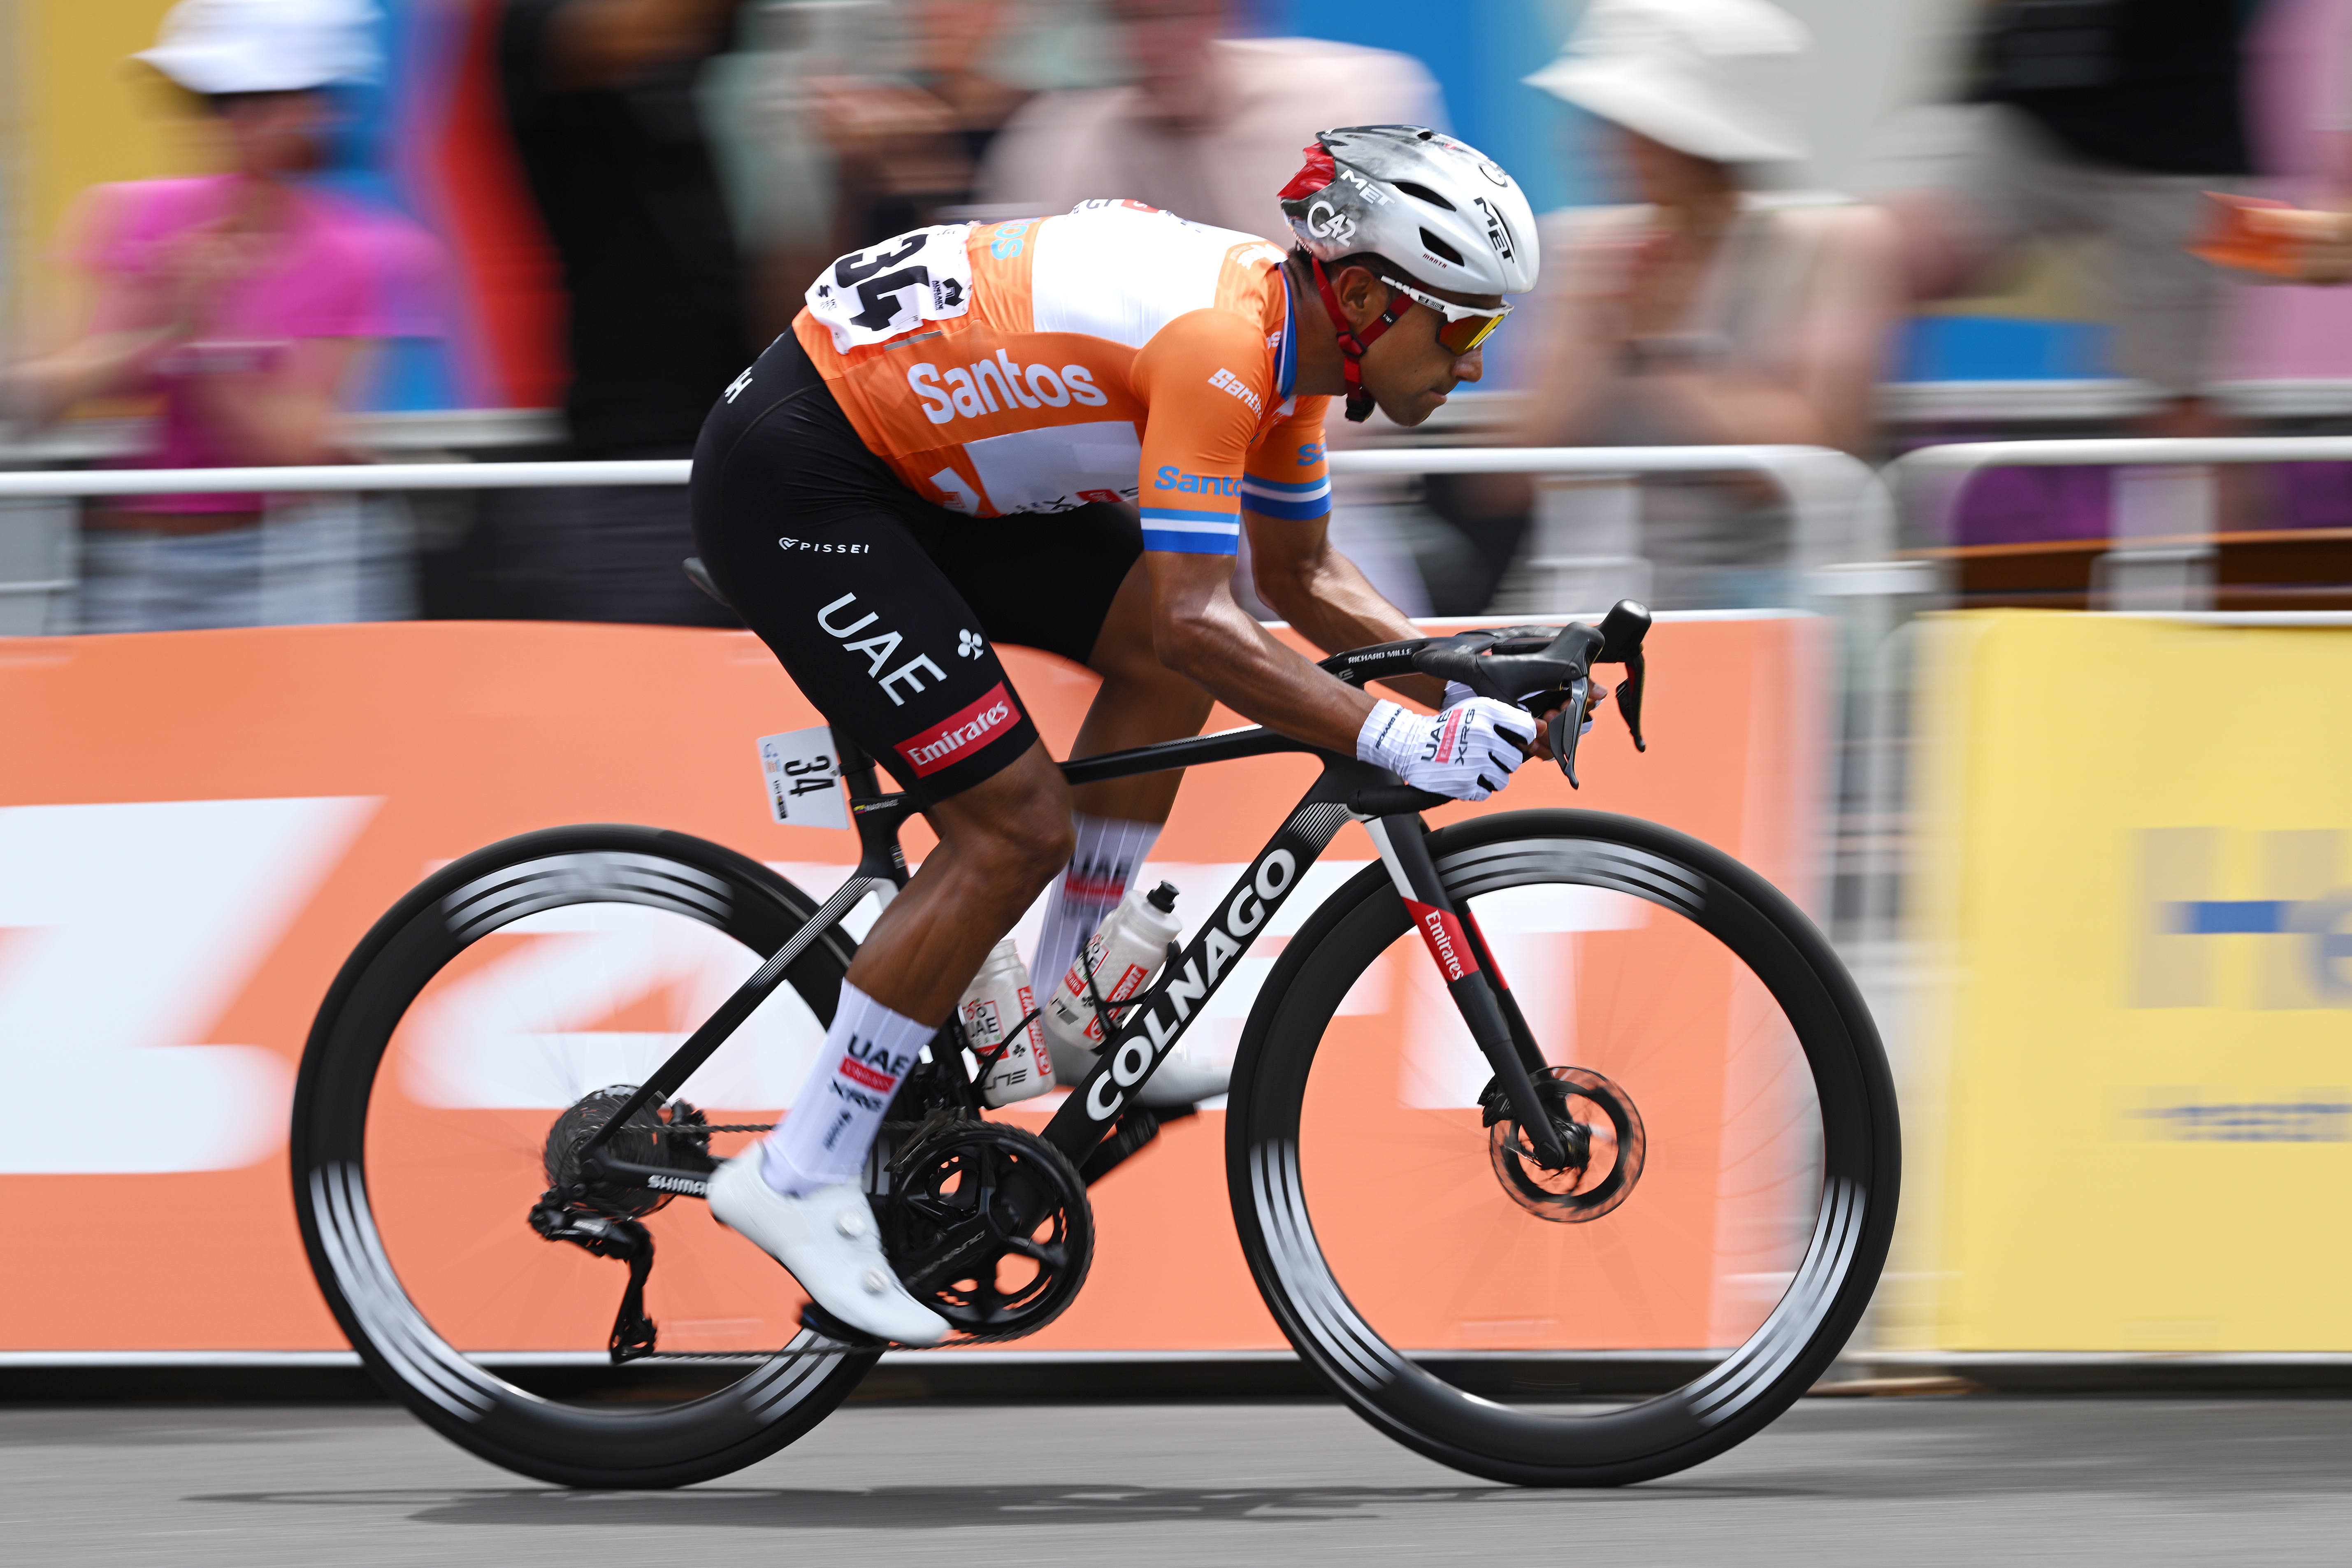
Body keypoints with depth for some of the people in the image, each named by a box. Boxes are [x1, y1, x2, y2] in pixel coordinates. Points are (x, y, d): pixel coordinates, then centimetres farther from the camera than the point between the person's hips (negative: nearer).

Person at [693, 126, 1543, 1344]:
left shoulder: (1286, 334, 5)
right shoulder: (1217, 341, -25)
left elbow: (1300, 578, 18)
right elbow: (1194, 619, -31)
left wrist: (1461, 683, 5)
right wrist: (1400, 742, -31)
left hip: (901, 461, 10)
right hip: (792, 483, -10)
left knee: (1167, 661, 9)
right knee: (1017, 828, -12)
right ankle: (801, 1178, -4)